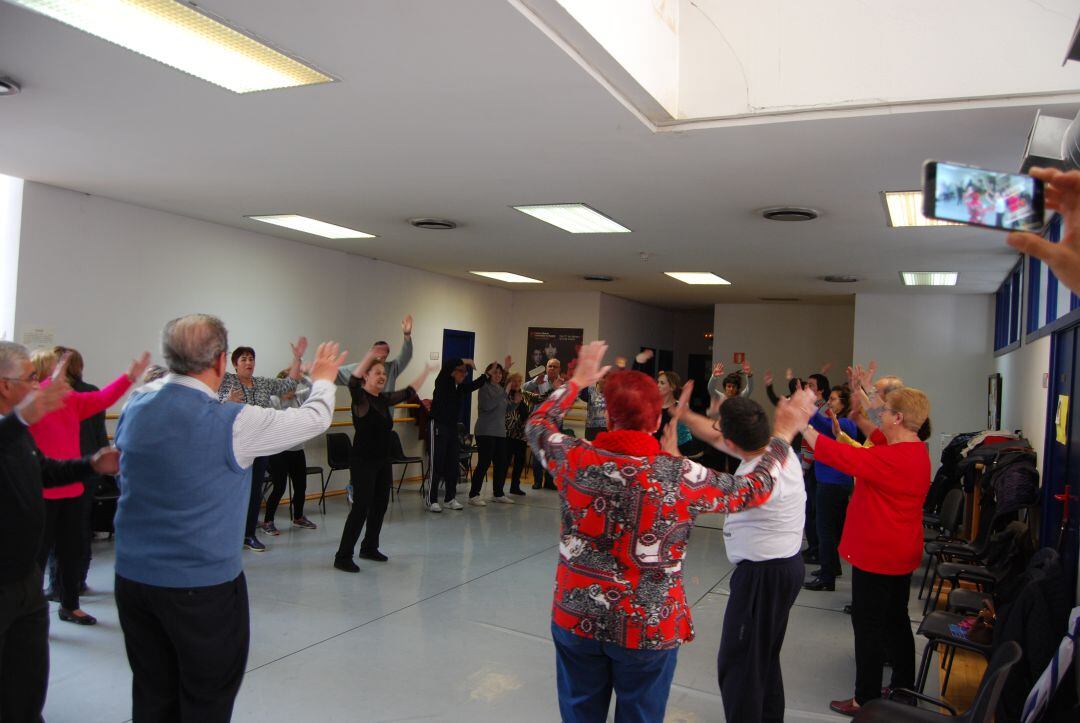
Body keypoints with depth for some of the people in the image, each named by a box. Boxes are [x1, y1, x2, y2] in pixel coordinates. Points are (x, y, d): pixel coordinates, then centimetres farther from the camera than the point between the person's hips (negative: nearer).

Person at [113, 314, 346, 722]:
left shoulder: (135, 407, -2)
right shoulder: (232, 424, -19)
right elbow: (316, 418, -8)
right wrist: (323, 379, 15)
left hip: (132, 577, 6)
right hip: (203, 585, -6)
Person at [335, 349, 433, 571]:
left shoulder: (385, 399, 10)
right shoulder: (360, 397, -11)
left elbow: (409, 392, 24)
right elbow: (353, 382, -33)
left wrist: (425, 372, 30)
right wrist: (368, 358, -43)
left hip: (383, 460, 8)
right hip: (363, 461, -8)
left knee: (380, 505, 13)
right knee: (361, 507, -9)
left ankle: (369, 548, 29)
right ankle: (343, 557, -2)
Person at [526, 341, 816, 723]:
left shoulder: (576, 459, -13)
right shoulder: (680, 476, -18)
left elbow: (537, 424, 9)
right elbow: (752, 489, -2)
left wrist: (577, 381, 20)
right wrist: (783, 434, 10)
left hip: (577, 618, 2)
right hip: (648, 628, -2)